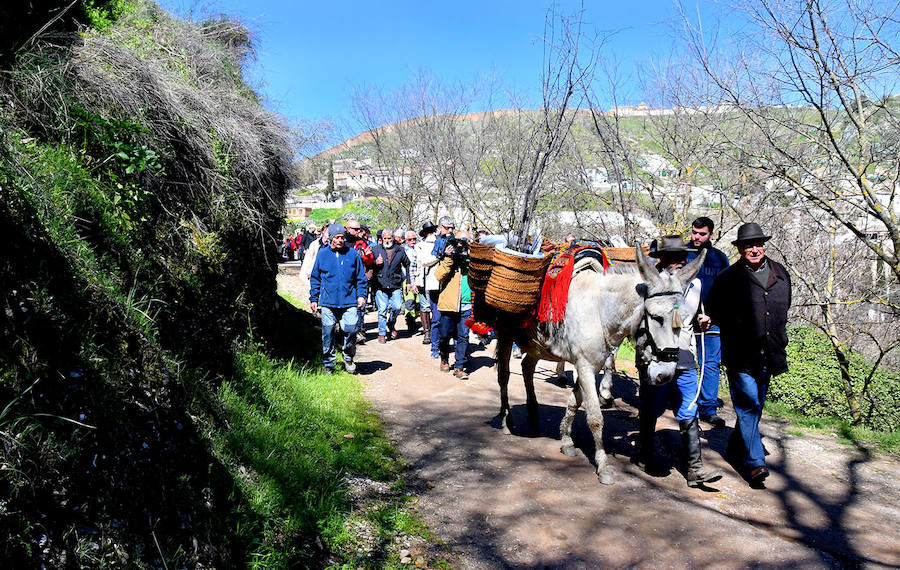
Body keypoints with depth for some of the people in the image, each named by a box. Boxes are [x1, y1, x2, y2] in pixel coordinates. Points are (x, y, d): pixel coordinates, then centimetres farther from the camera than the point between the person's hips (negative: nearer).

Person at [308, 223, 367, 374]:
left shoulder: (352, 254, 6)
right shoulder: (322, 254, 6)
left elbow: (361, 277, 12)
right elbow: (315, 278, 12)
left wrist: (361, 295, 2)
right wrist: (313, 298, 9)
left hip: (349, 301, 0)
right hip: (328, 302, 0)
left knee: (351, 330, -8)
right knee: (328, 333, 3)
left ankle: (348, 358, 17)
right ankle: (328, 363, 19)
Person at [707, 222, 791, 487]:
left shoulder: (780, 274, 10)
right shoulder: (728, 278, -8)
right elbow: (713, 311, 2)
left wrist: (780, 341, 18)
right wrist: (735, 330, -1)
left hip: (769, 355, 6)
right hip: (741, 356, -6)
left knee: (754, 407, 15)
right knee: (748, 407, -8)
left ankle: (735, 450, 31)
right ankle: (754, 462, -4)